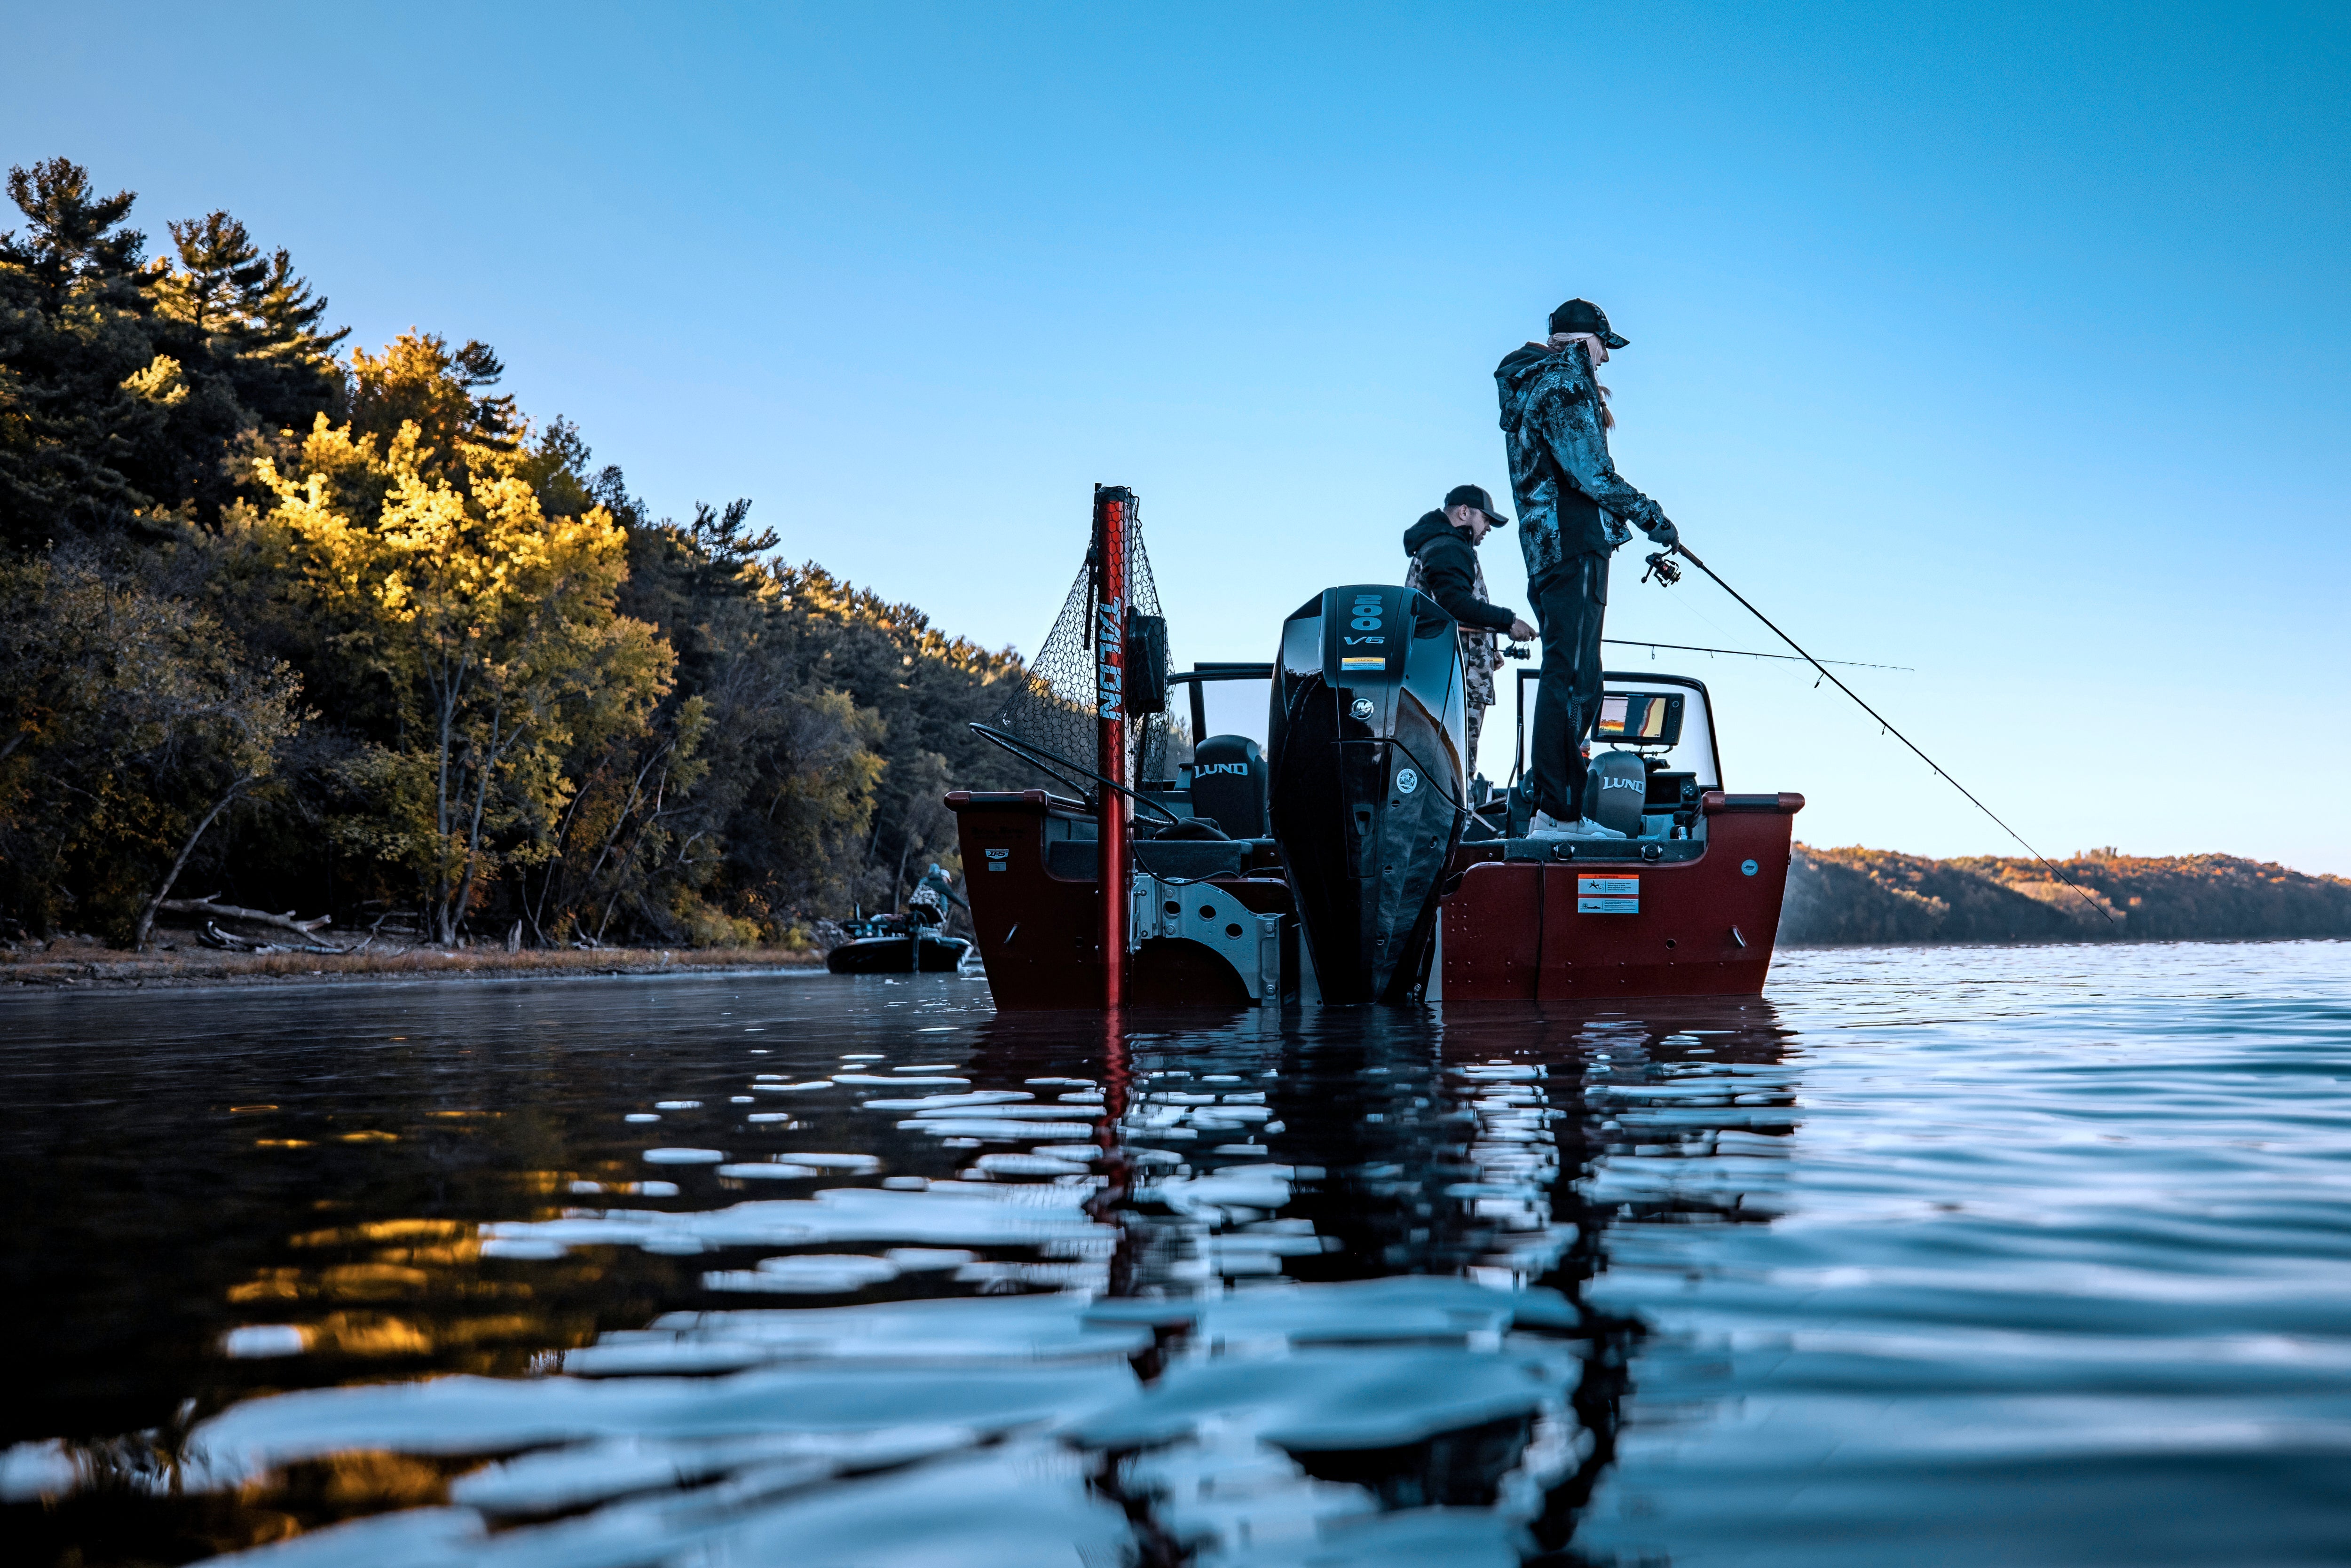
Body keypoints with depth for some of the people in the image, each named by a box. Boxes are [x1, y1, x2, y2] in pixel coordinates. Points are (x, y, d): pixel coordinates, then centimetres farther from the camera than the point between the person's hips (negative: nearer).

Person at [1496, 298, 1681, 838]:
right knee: (1570, 677, -13)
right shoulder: (1565, 380, -5)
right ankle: (1557, 814, -16)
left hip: (1547, 550, 11)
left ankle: (1560, 810, 13)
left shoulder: (1533, 385, 26)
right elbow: (1590, 469, -15)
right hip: (1573, 544, -11)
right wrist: (1647, 514, -7)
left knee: (1574, 681, 12)